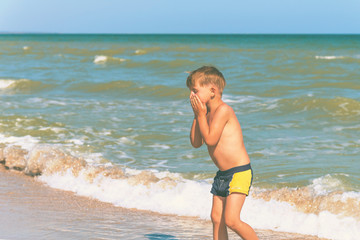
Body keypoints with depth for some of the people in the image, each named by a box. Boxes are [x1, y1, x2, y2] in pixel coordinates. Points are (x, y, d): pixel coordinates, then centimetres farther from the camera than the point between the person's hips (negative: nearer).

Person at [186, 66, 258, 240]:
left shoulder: (223, 110, -16)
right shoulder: (208, 113, 13)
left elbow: (210, 139, -23)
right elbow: (196, 143, 11)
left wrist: (201, 114, -13)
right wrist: (197, 115, 4)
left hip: (239, 173, -10)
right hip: (223, 174, 10)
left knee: (231, 220, -14)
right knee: (216, 218, 8)